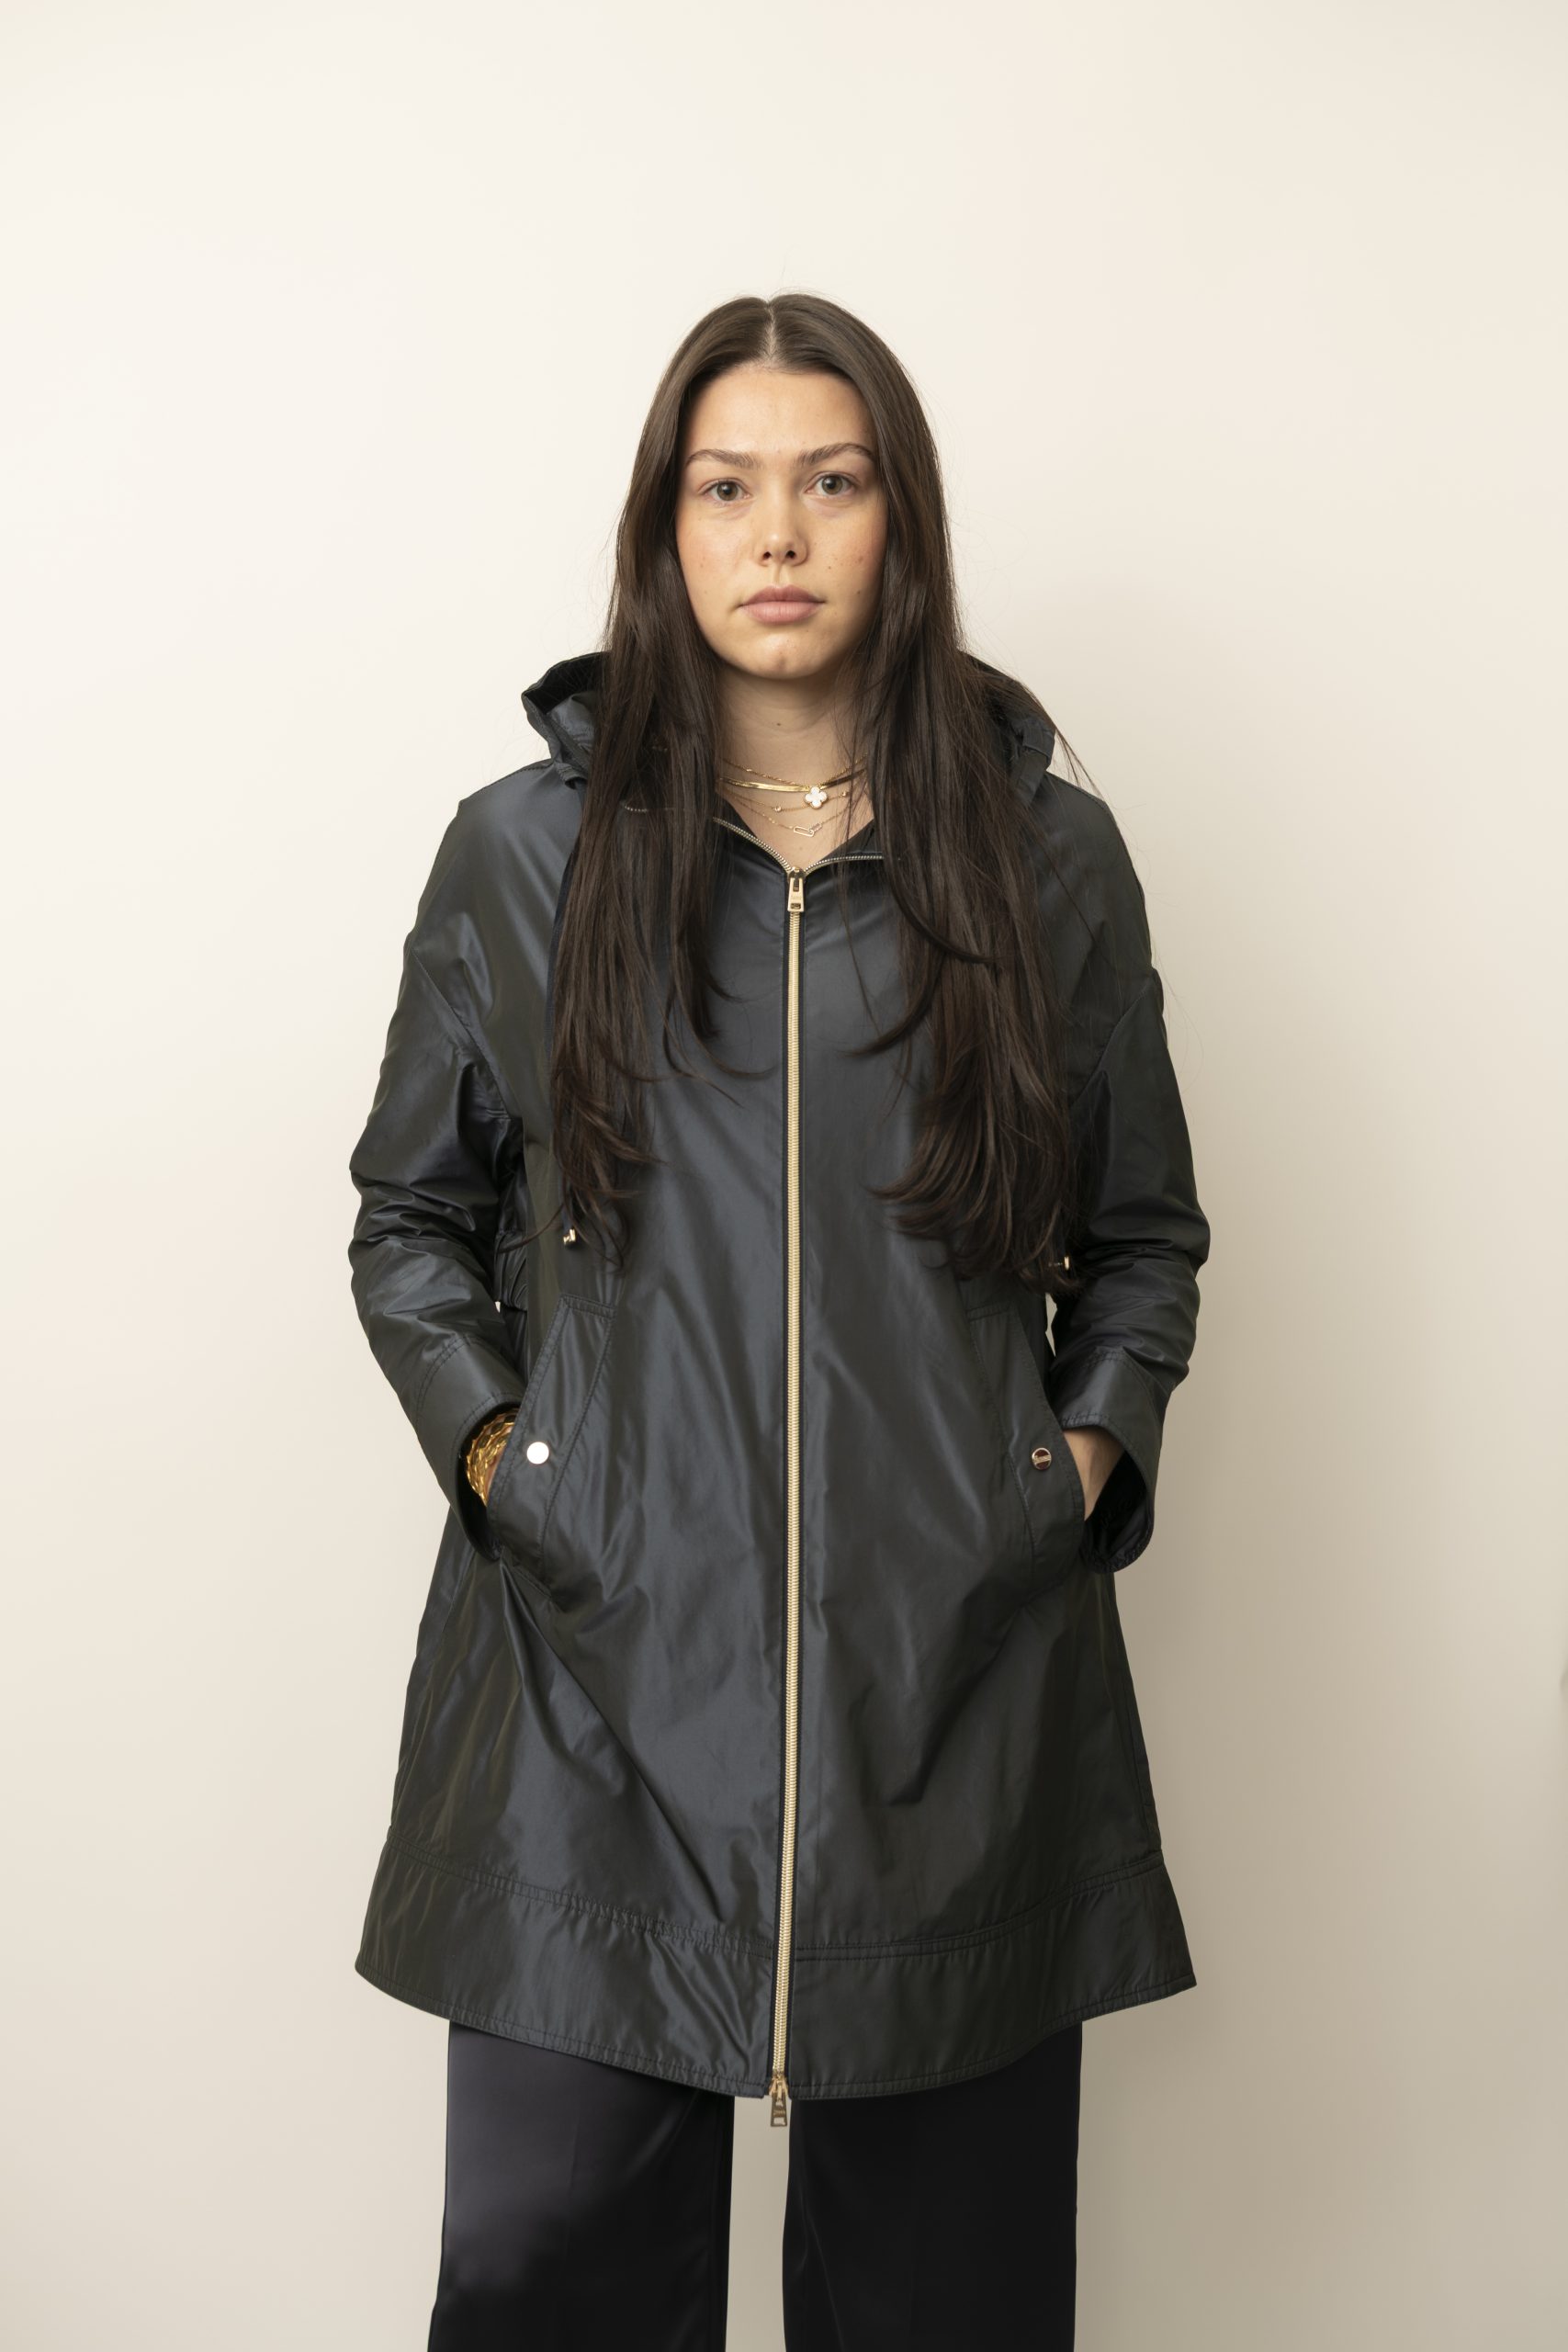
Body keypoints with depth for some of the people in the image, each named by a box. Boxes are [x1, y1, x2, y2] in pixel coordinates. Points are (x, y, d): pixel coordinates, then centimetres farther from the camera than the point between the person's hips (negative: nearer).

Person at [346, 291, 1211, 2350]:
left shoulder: (1052, 857, 7)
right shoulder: (521, 854, 5)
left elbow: (1145, 1234, 15)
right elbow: (411, 1213, 14)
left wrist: (1089, 1451, 1)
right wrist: (488, 1439, 0)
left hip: (962, 1679, 1)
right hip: (597, 1661, 0)